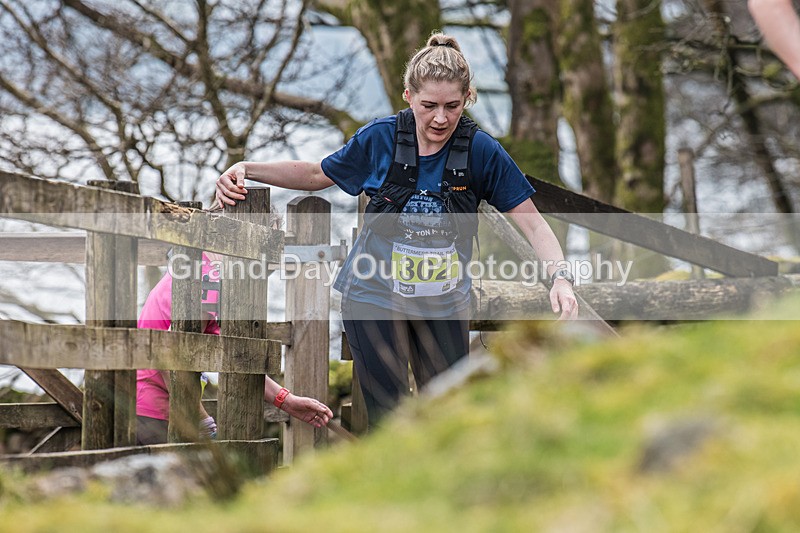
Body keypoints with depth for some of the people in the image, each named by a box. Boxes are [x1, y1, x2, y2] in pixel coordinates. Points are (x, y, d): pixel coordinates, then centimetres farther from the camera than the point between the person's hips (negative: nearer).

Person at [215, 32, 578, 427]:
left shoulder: (482, 151, -12)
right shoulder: (380, 138, -9)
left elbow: (530, 220, -9)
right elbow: (317, 175, 7)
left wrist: (559, 276, -25)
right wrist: (247, 170, -4)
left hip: (443, 303, 1)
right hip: (375, 296, 0)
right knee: (386, 416, -3)